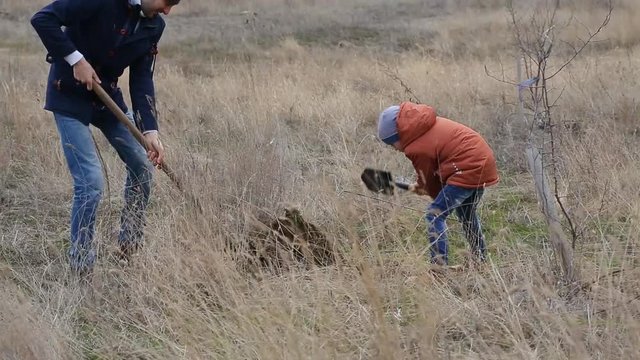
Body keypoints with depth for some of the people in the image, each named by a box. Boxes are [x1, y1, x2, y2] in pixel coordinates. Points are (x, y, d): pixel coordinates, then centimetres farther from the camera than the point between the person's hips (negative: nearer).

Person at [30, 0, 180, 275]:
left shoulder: (153, 26, -4)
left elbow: (142, 80, -5)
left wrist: (149, 131, -14)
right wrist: (76, 59, -27)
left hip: (106, 94, 7)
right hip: (70, 96, -7)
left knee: (142, 165, 10)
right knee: (91, 182, -13)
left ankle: (130, 243, 29)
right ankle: (80, 266, 2)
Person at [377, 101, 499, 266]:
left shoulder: (417, 148, -14)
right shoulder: (426, 126, 12)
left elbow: (430, 181, 1)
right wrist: (421, 185, 22)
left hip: (468, 169, -10)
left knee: (434, 215, -9)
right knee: (466, 213, 30)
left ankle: (440, 265, -14)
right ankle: (481, 259, 42)